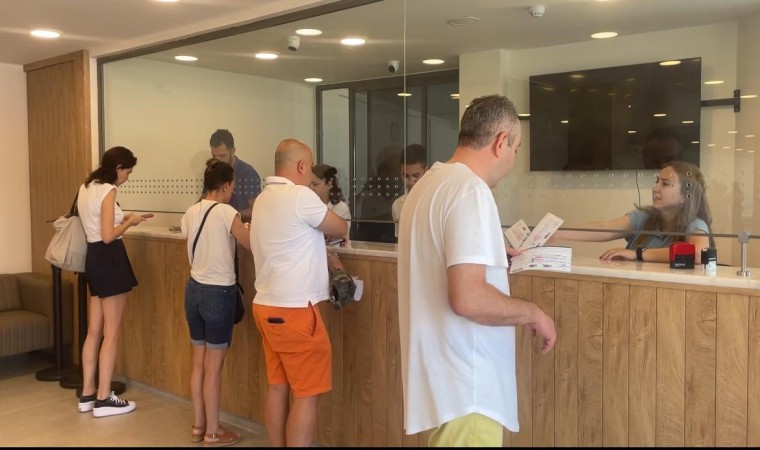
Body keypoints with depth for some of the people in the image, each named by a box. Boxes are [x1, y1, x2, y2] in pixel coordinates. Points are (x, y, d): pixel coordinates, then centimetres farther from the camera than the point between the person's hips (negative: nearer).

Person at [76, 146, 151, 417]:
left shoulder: (85, 188, 12)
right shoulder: (107, 190, -15)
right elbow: (108, 236, -21)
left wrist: (122, 219, 14)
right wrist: (130, 222, -6)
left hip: (93, 257, 10)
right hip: (109, 259, -9)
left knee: (94, 331, 14)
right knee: (111, 333, -1)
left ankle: (87, 394, 22)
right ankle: (104, 399, 6)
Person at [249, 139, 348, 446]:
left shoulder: (264, 199, 12)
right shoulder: (300, 196, -15)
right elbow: (341, 229, -3)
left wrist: (322, 254, 11)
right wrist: (325, 227, 17)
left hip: (267, 306, 9)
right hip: (293, 310, -9)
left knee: (278, 386, 14)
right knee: (306, 394, 1)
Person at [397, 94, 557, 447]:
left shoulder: (430, 183, 10)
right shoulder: (470, 189, -20)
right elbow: (468, 298, -28)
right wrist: (533, 313, -14)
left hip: (443, 372, 10)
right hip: (464, 384, -10)